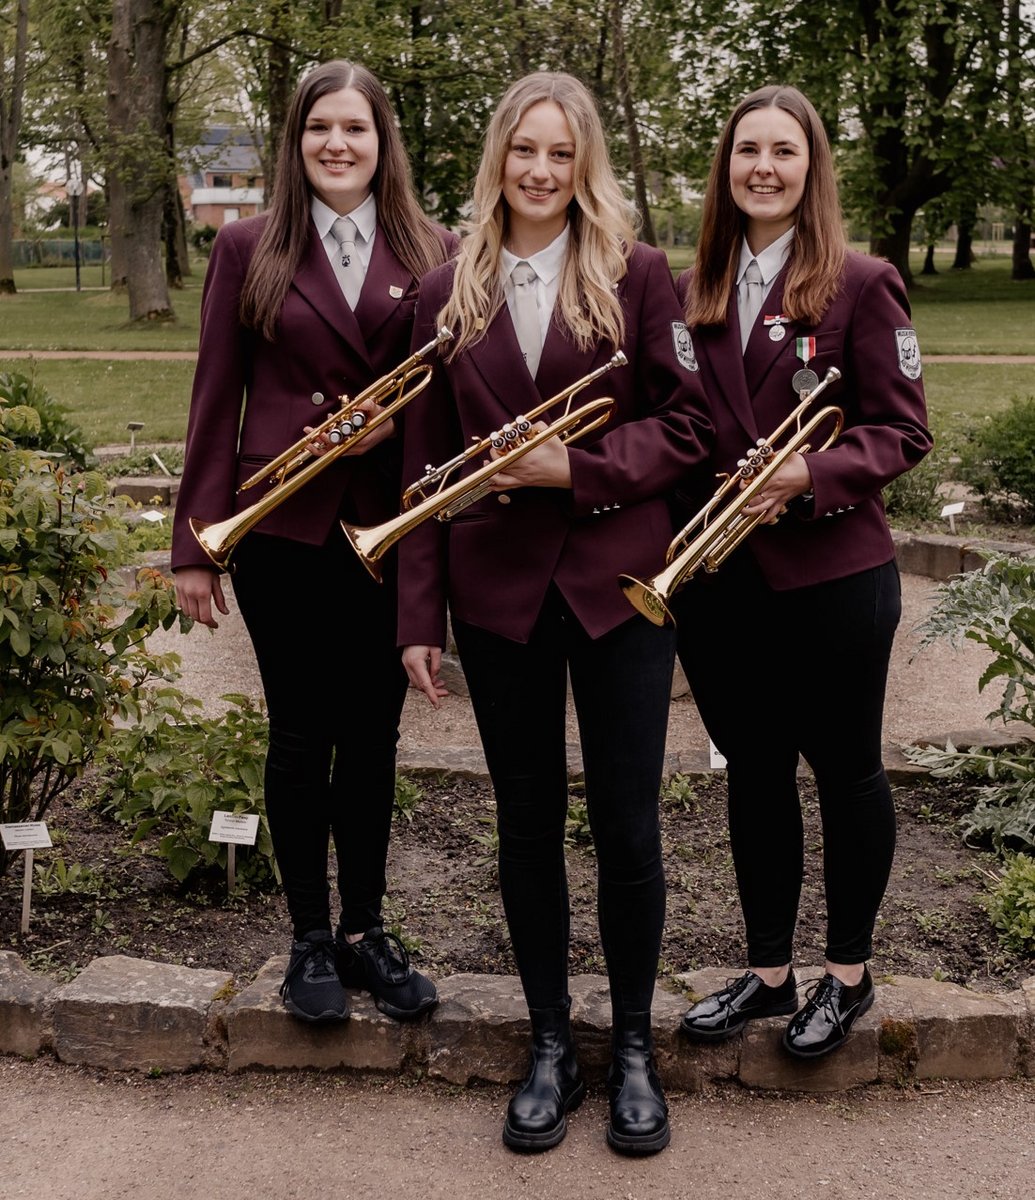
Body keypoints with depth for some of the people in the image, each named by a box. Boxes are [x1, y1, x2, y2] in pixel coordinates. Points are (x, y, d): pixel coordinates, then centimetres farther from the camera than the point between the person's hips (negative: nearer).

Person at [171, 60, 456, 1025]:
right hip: (283, 526, -1)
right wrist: (195, 542, -2)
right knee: (301, 736, 6)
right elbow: (216, 399, 1)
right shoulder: (248, 248, 2)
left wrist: (388, 425, -14)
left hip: (390, 527, 2)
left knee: (373, 734, 10)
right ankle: (309, 938, 22)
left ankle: (366, 930, 25)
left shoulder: (434, 253, 5)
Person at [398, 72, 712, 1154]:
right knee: (527, 823, 10)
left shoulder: (639, 273, 0)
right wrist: (418, 615, 3)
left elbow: (687, 423, -2)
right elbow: (426, 459, 6)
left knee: (627, 826, 3)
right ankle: (550, 1046, 26)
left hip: (616, 578, -2)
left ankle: (633, 1047, 23)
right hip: (498, 587, 2)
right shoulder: (448, 292, 6)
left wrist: (578, 467, -16)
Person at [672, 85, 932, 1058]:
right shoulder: (691, 291, 8)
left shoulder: (860, 284, -5)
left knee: (844, 769, 9)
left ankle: (847, 972, 26)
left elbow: (902, 431, -7)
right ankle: (766, 970, 28)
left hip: (832, 575, -4)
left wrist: (810, 478, -22)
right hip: (716, 573, 4)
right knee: (753, 773, 13)